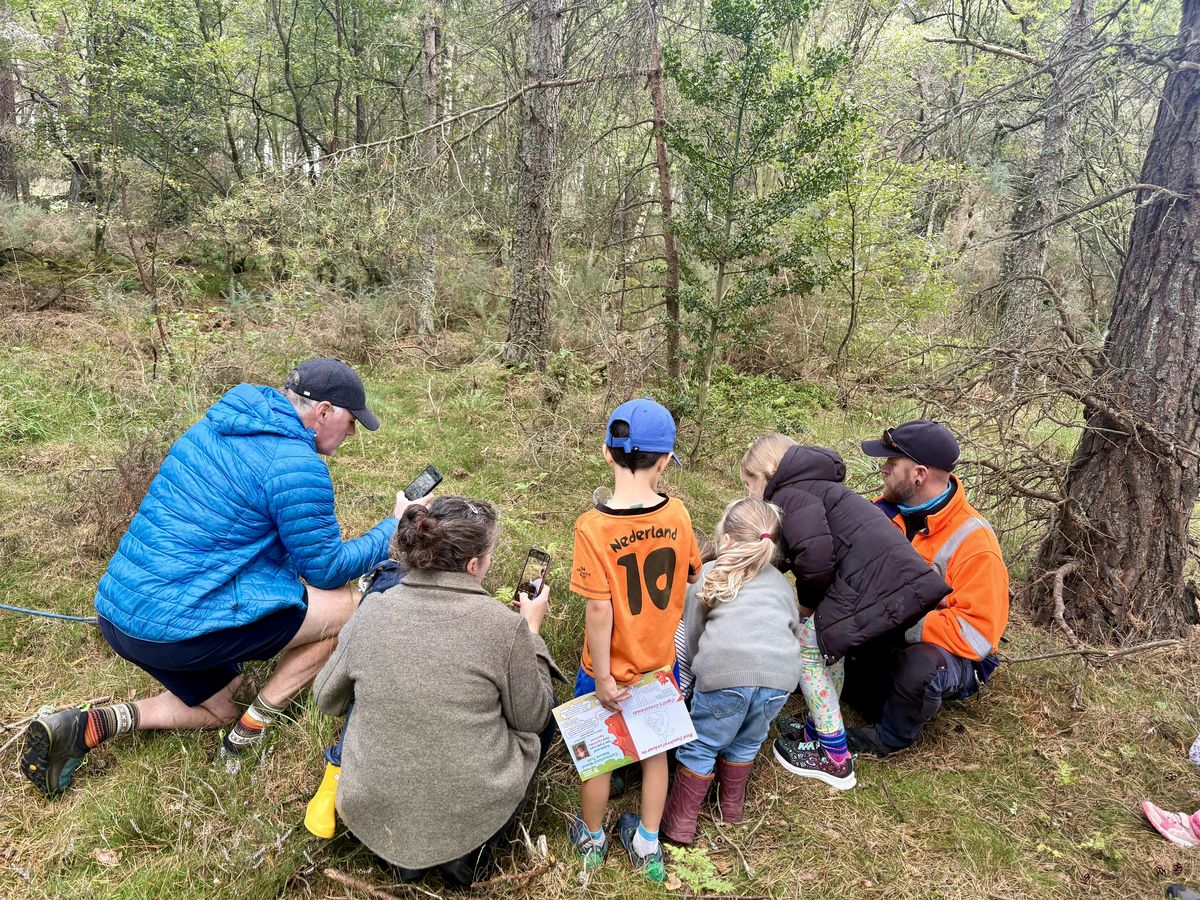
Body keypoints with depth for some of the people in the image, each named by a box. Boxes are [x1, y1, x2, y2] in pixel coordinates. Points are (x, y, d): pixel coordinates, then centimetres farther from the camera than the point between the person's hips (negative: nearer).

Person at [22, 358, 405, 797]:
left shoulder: (217, 424, 11)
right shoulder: (297, 465, -17)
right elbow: (326, 568, -9)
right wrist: (395, 526, 2)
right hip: (179, 625, -9)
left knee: (218, 708, 29)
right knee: (345, 605, -3)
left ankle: (86, 726, 11)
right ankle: (249, 735, 6)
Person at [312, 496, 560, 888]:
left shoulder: (372, 611, -8)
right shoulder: (504, 624, -18)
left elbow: (326, 699, 7)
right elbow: (531, 718, -3)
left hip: (374, 813, 4)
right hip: (473, 809, -3)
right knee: (544, 709, 21)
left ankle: (408, 851, 17)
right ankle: (473, 846, 11)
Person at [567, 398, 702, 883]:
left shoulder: (593, 526, -26)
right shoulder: (677, 513, -15)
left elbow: (599, 610, -24)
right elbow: (692, 574, 2)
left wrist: (604, 677, -13)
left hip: (611, 671, -3)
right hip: (660, 663, 3)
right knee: (655, 750, 23)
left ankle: (592, 839, 43)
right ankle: (648, 846, 40)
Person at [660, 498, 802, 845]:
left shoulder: (707, 576, 19)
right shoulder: (780, 582, 27)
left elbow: (692, 636, 20)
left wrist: (702, 672, 32)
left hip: (726, 672, -3)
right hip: (781, 676, 4)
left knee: (700, 746, 15)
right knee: (746, 741, 27)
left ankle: (680, 823, 25)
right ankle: (733, 806, 45)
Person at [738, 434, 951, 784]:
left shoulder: (789, 495, -4)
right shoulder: (812, 485, 28)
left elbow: (814, 557, -19)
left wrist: (808, 603, -2)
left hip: (869, 582, -10)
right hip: (898, 576, 10)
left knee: (806, 650, 5)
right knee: (827, 646, 24)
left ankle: (835, 759, 13)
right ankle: (820, 729, 37)